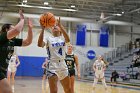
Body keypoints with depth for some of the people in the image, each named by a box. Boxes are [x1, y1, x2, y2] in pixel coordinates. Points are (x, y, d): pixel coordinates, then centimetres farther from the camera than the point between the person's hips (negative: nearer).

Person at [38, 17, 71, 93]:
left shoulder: (63, 38, 7)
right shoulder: (48, 39, 0)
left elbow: (68, 40, -18)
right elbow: (40, 44, -21)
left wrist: (60, 26, -29)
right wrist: (43, 29, -26)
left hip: (63, 66, 4)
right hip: (53, 66, -4)